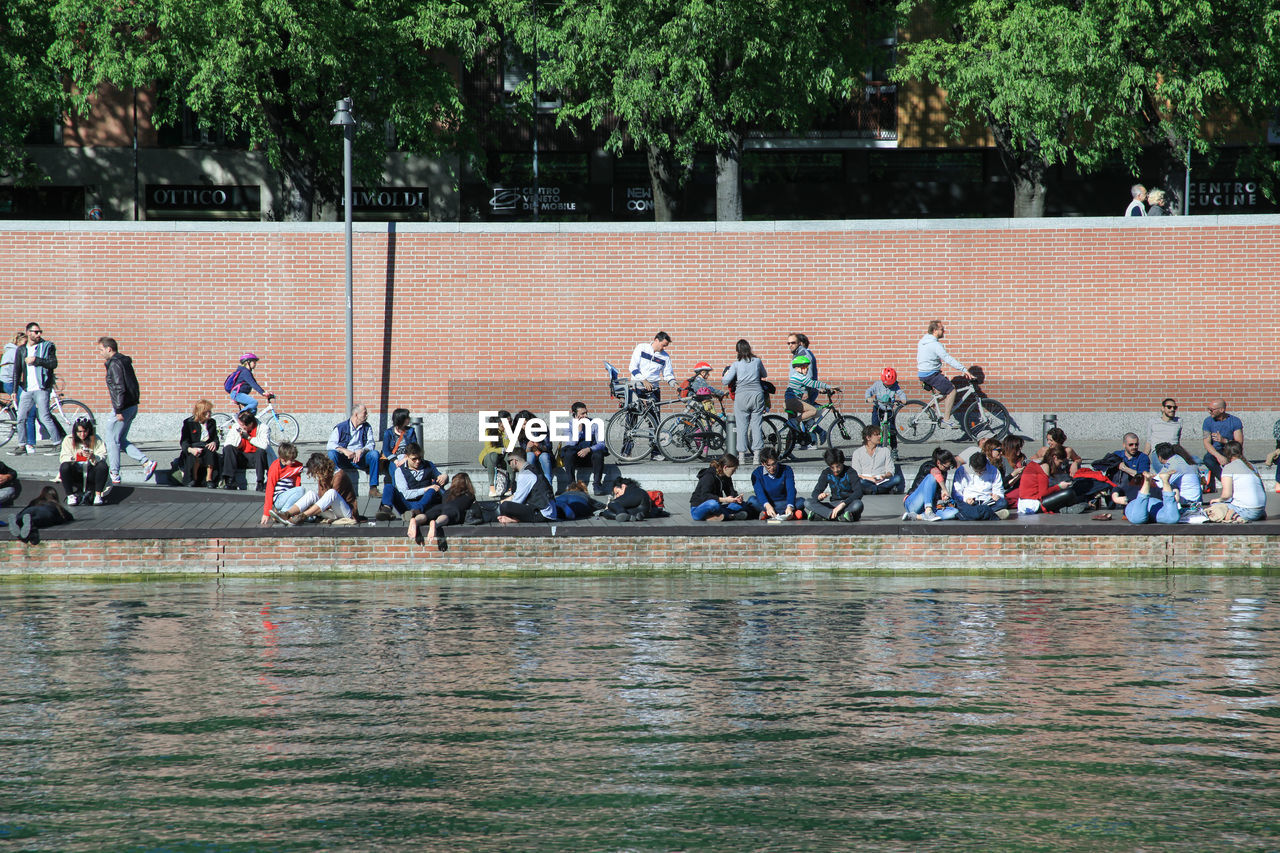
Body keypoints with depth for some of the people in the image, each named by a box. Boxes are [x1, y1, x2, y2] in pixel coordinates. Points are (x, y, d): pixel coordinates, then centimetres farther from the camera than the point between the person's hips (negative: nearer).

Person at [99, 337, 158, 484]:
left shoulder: (114, 364, -14)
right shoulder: (125, 361, 15)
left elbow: (119, 388, -22)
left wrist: (118, 410, -23)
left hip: (123, 407, -10)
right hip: (133, 406, 10)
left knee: (112, 440, 0)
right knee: (121, 440, 16)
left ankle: (114, 476, 3)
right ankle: (147, 462, 4)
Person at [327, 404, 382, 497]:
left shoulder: (367, 427, 13)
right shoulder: (340, 427, 4)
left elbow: (371, 445, 3)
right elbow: (330, 445, -7)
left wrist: (362, 451, -19)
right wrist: (344, 450, -24)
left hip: (360, 460, 2)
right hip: (344, 460, -2)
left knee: (374, 454, -26)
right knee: (332, 453, -30)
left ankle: (373, 489, -29)